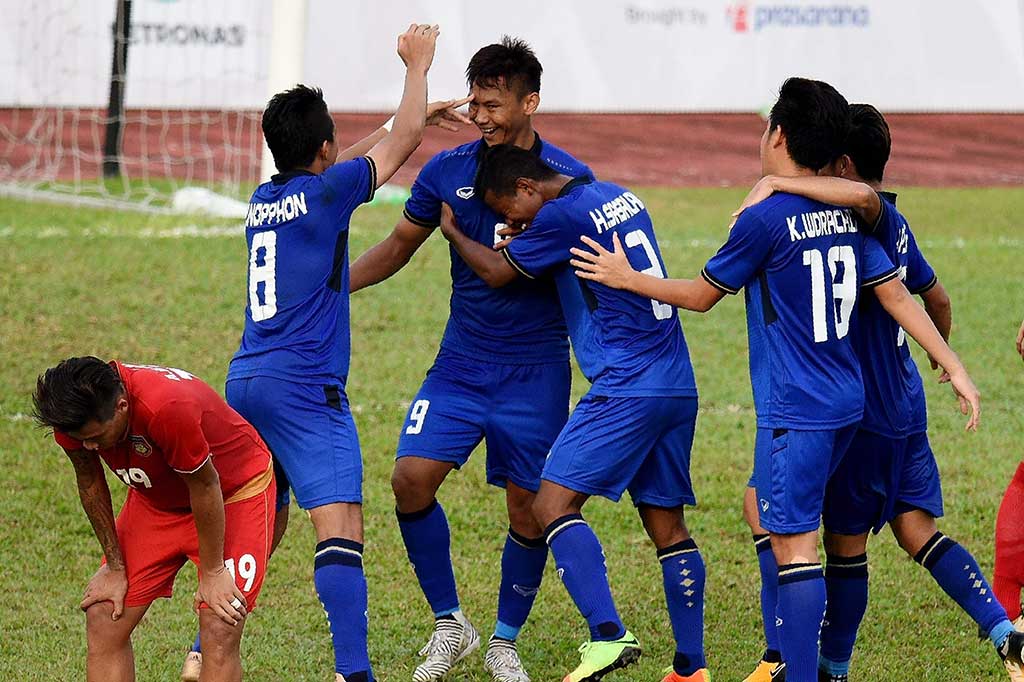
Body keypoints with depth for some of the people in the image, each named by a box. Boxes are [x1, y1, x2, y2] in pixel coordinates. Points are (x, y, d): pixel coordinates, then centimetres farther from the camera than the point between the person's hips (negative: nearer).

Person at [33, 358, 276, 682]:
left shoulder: (168, 408, -40)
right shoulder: (74, 414, -23)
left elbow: (205, 487, -26)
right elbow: (90, 484, -4)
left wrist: (212, 573, -15)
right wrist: (115, 567, -1)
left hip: (235, 492, -6)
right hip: (156, 499, 6)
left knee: (220, 632, -19)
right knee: (103, 618, -4)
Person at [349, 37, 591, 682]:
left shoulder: (568, 179, -8)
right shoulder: (449, 170, 0)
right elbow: (398, 247, 13)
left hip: (535, 372, -2)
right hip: (460, 362, 2)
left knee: (529, 512, 0)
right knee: (412, 477, -12)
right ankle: (450, 624, 6)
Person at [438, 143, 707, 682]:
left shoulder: (561, 216, -10)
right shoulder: (619, 197, 15)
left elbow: (499, 271, 3)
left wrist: (452, 232, 20)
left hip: (626, 389, -9)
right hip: (678, 388, 9)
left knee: (553, 503, -9)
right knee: (666, 523, 10)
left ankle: (608, 634, -24)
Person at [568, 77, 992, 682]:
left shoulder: (765, 219, -14)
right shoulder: (848, 217, 7)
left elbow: (701, 295, -3)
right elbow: (898, 297, 6)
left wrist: (626, 278, 10)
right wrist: (955, 367, 8)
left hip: (795, 414, -8)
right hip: (846, 405, 8)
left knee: (795, 546, -9)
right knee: (765, 509, 24)